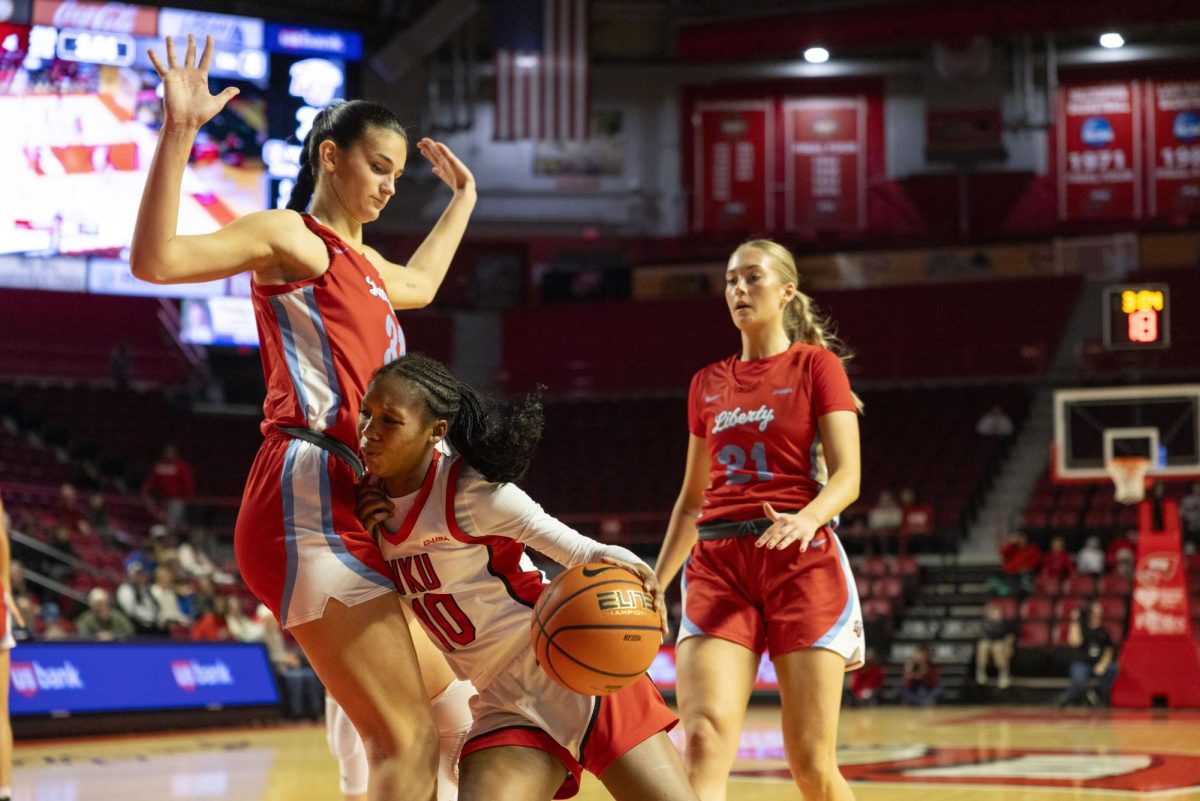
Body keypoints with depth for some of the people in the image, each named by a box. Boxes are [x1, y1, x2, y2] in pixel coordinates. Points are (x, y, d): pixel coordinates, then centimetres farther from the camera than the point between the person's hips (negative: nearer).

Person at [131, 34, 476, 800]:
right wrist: (177, 132, -25)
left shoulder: (361, 260, 26)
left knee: (436, 727, 12)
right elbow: (156, 259, -17)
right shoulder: (291, 236, 0)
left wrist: (462, 199, 55)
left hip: (352, 512, 10)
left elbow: (419, 285, 52)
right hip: (309, 501, -10)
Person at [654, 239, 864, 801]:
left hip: (801, 562, -3)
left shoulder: (815, 365, 6)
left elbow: (847, 475, -5)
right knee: (703, 744, -18)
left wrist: (807, 518, -26)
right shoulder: (707, 384, 19)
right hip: (718, 566, 3)